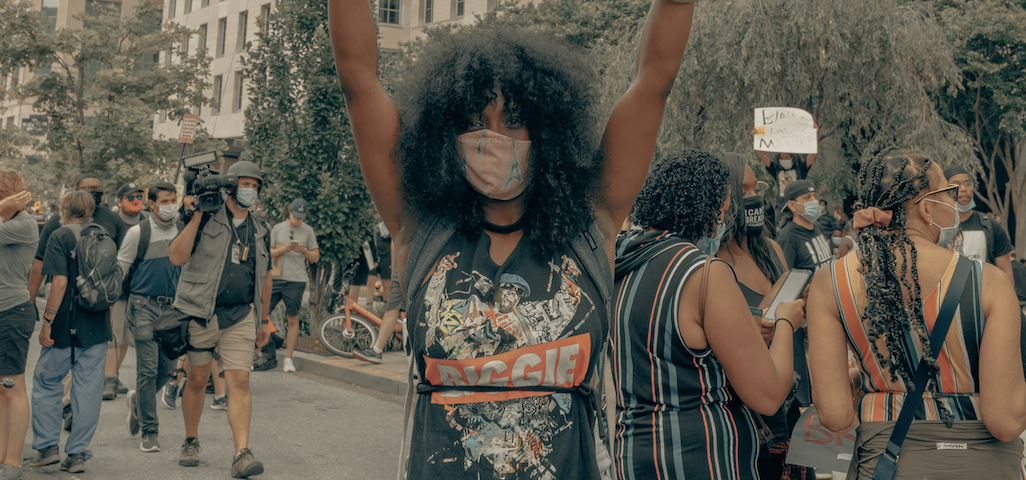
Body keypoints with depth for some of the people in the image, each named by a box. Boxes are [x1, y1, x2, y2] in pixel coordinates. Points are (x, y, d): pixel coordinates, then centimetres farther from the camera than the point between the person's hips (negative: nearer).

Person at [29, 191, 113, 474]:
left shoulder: (61, 236, -6)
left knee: (46, 382, 12)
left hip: (66, 326, -4)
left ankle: (48, 447, 13)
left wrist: (47, 321, -11)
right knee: (88, 389, 6)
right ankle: (78, 454, 9)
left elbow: (60, 282, -15)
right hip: (97, 328, 4)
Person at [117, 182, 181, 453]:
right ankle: (149, 431, 3)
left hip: (173, 307, 4)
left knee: (166, 368, 5)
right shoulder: (138, 233, -2)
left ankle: (138, 401, 35)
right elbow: (120, 268, 2)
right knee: (147, 369, -5)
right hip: (145, 305, -4)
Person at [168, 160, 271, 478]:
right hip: (200, 314, -2)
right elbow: (176, 257, -12)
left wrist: (264, 320, 21)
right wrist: (195, 217, -15)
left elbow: (265, 278, 22)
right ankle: (191, 442, 28)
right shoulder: (205, 220, -1)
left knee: (239, 381, -9)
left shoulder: (260, 233, 13)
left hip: (240, 317, 2)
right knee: (197, 379, 8)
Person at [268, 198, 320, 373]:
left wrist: (304, 251, -11)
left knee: (293, 319, 1)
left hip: (295, 281, -1)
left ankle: (288, 358, 9)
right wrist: (283, 249, -10)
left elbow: (316, 257, 8)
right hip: (275, 278, 1)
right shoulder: (278, 228, 9)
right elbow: (268, 253, 7)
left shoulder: (308, 230, 7)